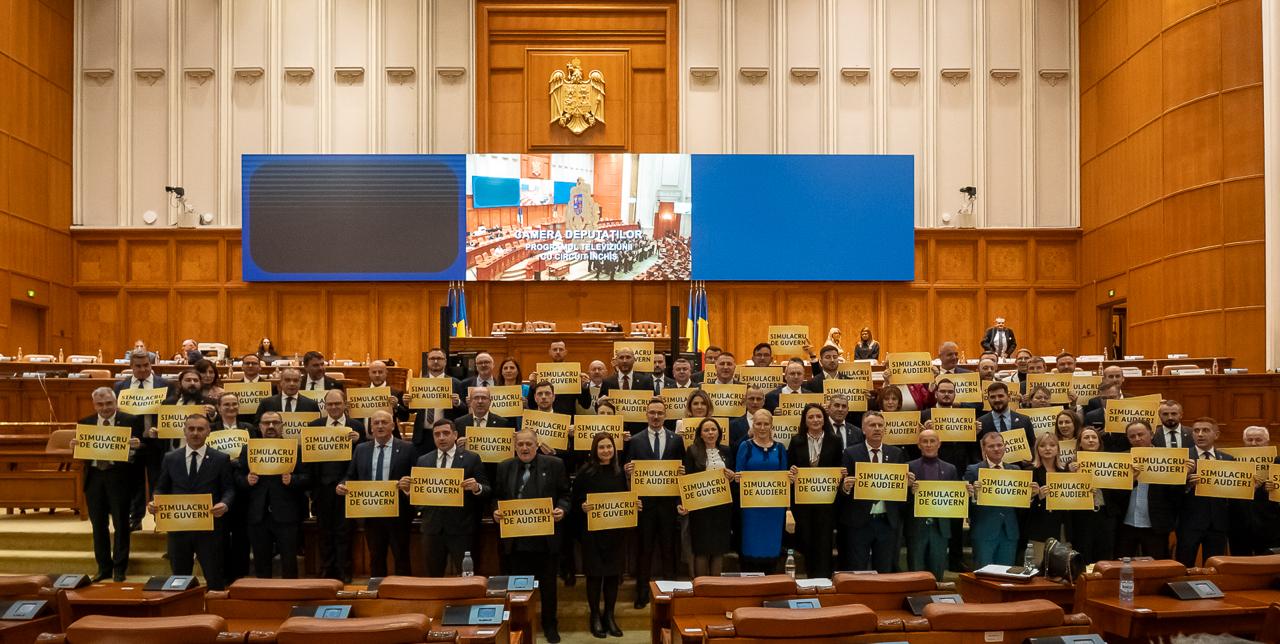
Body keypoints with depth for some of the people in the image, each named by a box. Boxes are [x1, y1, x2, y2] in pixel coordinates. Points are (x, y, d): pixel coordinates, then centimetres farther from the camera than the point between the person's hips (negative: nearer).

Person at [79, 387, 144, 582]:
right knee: (98, 524, 11)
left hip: (119, 476, -3)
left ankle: (119, 568, 13)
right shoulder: (85, 423, 8)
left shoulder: (131, 421, -3)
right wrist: (75, 446, -13)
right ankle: (103, 567, 23)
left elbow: (139, 450, -4)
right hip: (93, 477, 4)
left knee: (121, 523, 3)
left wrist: (136, 446, -26)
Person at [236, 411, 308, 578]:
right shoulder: (248, 450, 11)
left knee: (289, 562, 2)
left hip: (286, 515, -2)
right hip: (258, 516, 2)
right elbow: (237, 478, 9)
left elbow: (306, 478, -1)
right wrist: (247, 480, -11)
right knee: (261, 563, 10)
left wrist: (292, 480, -19)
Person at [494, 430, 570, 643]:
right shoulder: (505, 467, 7)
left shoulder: (554, 465, 0)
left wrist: (562, 509, -15)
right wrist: (495, 511, -10)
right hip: (515, 539, 1)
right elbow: (497, 496, 10)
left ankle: (550, 625, 27)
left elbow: (564, 494, 3)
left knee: (548, 584, 10)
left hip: (545, 537, -1)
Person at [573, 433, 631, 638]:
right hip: (592, 530, -3)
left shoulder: (621, 471, 6)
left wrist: (637, 504, -7)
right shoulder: (585, 471, -4)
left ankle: (609, 615, 21)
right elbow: (575, 499, -4)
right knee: (594, 572, 4)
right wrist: (582, 506, -23)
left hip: (617, 530, 3)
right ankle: (594, 615, 17)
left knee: (613, 572, 8)